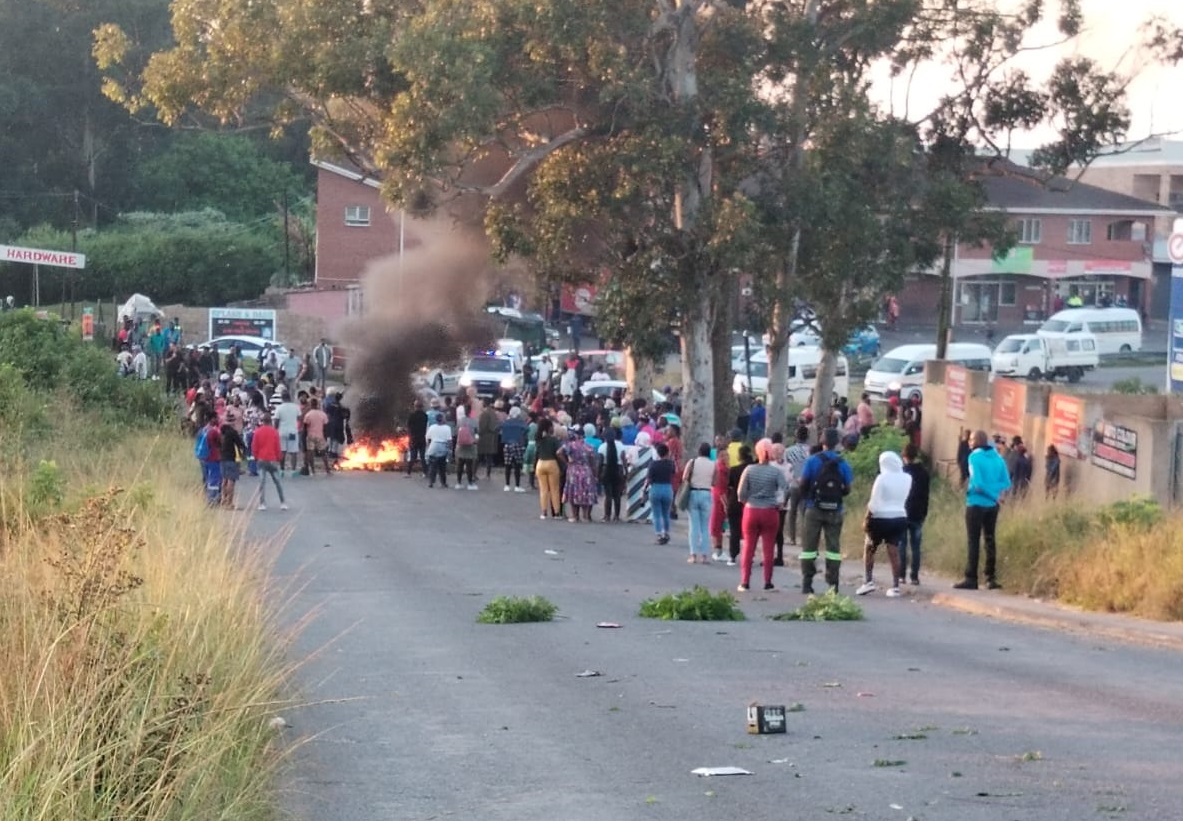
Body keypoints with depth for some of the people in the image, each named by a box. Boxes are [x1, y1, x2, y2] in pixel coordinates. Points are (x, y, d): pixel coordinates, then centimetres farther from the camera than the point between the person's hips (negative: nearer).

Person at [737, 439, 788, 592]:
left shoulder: (749, 470, -4)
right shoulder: (776, 471, -7)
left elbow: (741, 493, -5)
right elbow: (784, 488, -17)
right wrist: (780, 502, 0)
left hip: (751, 510, 1)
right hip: (770, 511, -1)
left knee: (748, 548, 8)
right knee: (768, 549, 6)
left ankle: (745, 582, 5)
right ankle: (767, 582, 6)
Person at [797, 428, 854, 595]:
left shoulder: (812, 461, -5)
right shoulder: (843, 464, -1)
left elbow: (803, 484, -4)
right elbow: (847, 489, -1)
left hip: (814, 509, -1)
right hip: (835, 511, 1)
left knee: (810, 546, 5)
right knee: (833, 547, 7)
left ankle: (806, 583, 2)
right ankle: (832, 584, 3)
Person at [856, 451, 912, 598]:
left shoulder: (882, 478, -12)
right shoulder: (907, 478, 2)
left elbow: (874, 503, -11)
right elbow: (903, 499, 4)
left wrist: (867, 520, -4)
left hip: (881, 518, -4)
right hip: (900, 518, 4)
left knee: (869, 549, 12)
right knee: (894, 553, 7)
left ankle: (868, 581, 4)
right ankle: (895, 587, 3)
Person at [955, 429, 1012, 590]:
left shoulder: (975, 457, -11)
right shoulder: (997, 458, 6)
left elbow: (977, 483, -18)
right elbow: (1006, 483, 3)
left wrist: (994, 496, -9)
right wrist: (995, 494, 0)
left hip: (976, 503, -5)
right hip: (992, 505, 5)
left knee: (973, 541, -2)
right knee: (990, 539, 11)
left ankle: (971, 578, -3)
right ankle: (991, 578, 10)